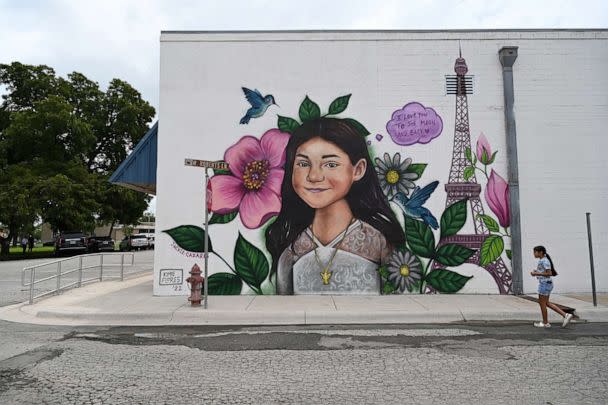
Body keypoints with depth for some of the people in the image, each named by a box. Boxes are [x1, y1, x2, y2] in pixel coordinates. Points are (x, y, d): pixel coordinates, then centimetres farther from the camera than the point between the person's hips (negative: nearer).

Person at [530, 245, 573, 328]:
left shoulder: (544, 261, -15)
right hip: (545, 284, 10)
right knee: (546, 303, 15)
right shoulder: (542, 261, 13)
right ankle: (565, 315, 13)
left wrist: (536, 273, -18)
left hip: (545, 283, -10)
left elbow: (549, 273, -21)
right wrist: (535, 272, 8)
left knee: (542, 303, 1)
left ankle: (545, 323, 12)